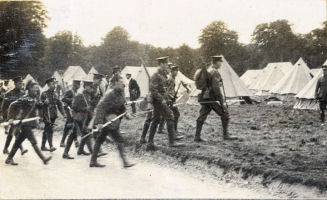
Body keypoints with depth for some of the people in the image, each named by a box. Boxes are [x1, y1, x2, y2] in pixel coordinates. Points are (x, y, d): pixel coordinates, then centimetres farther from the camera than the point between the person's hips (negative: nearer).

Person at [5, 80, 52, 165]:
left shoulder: (35, 99, 10)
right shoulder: (25, 98, -14)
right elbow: (13, 106, -11)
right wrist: (11, 118, -12)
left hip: (31, 123, 9)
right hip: (25, 123, -9)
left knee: (19, 141, 14)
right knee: (33, 142, -11)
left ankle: (9, 158, 23)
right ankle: (43, 159, -15)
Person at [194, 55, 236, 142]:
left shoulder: (208, 70, 15)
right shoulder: (215, 72, -14)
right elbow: (215, 87, -20)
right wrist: (220, 99, -17)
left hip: (204, 97, 9)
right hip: (212, 98, -9)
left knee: (202, 116, 8)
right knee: (225, 114, 2)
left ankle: (197, 136, 6)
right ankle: (225, 135, 5)